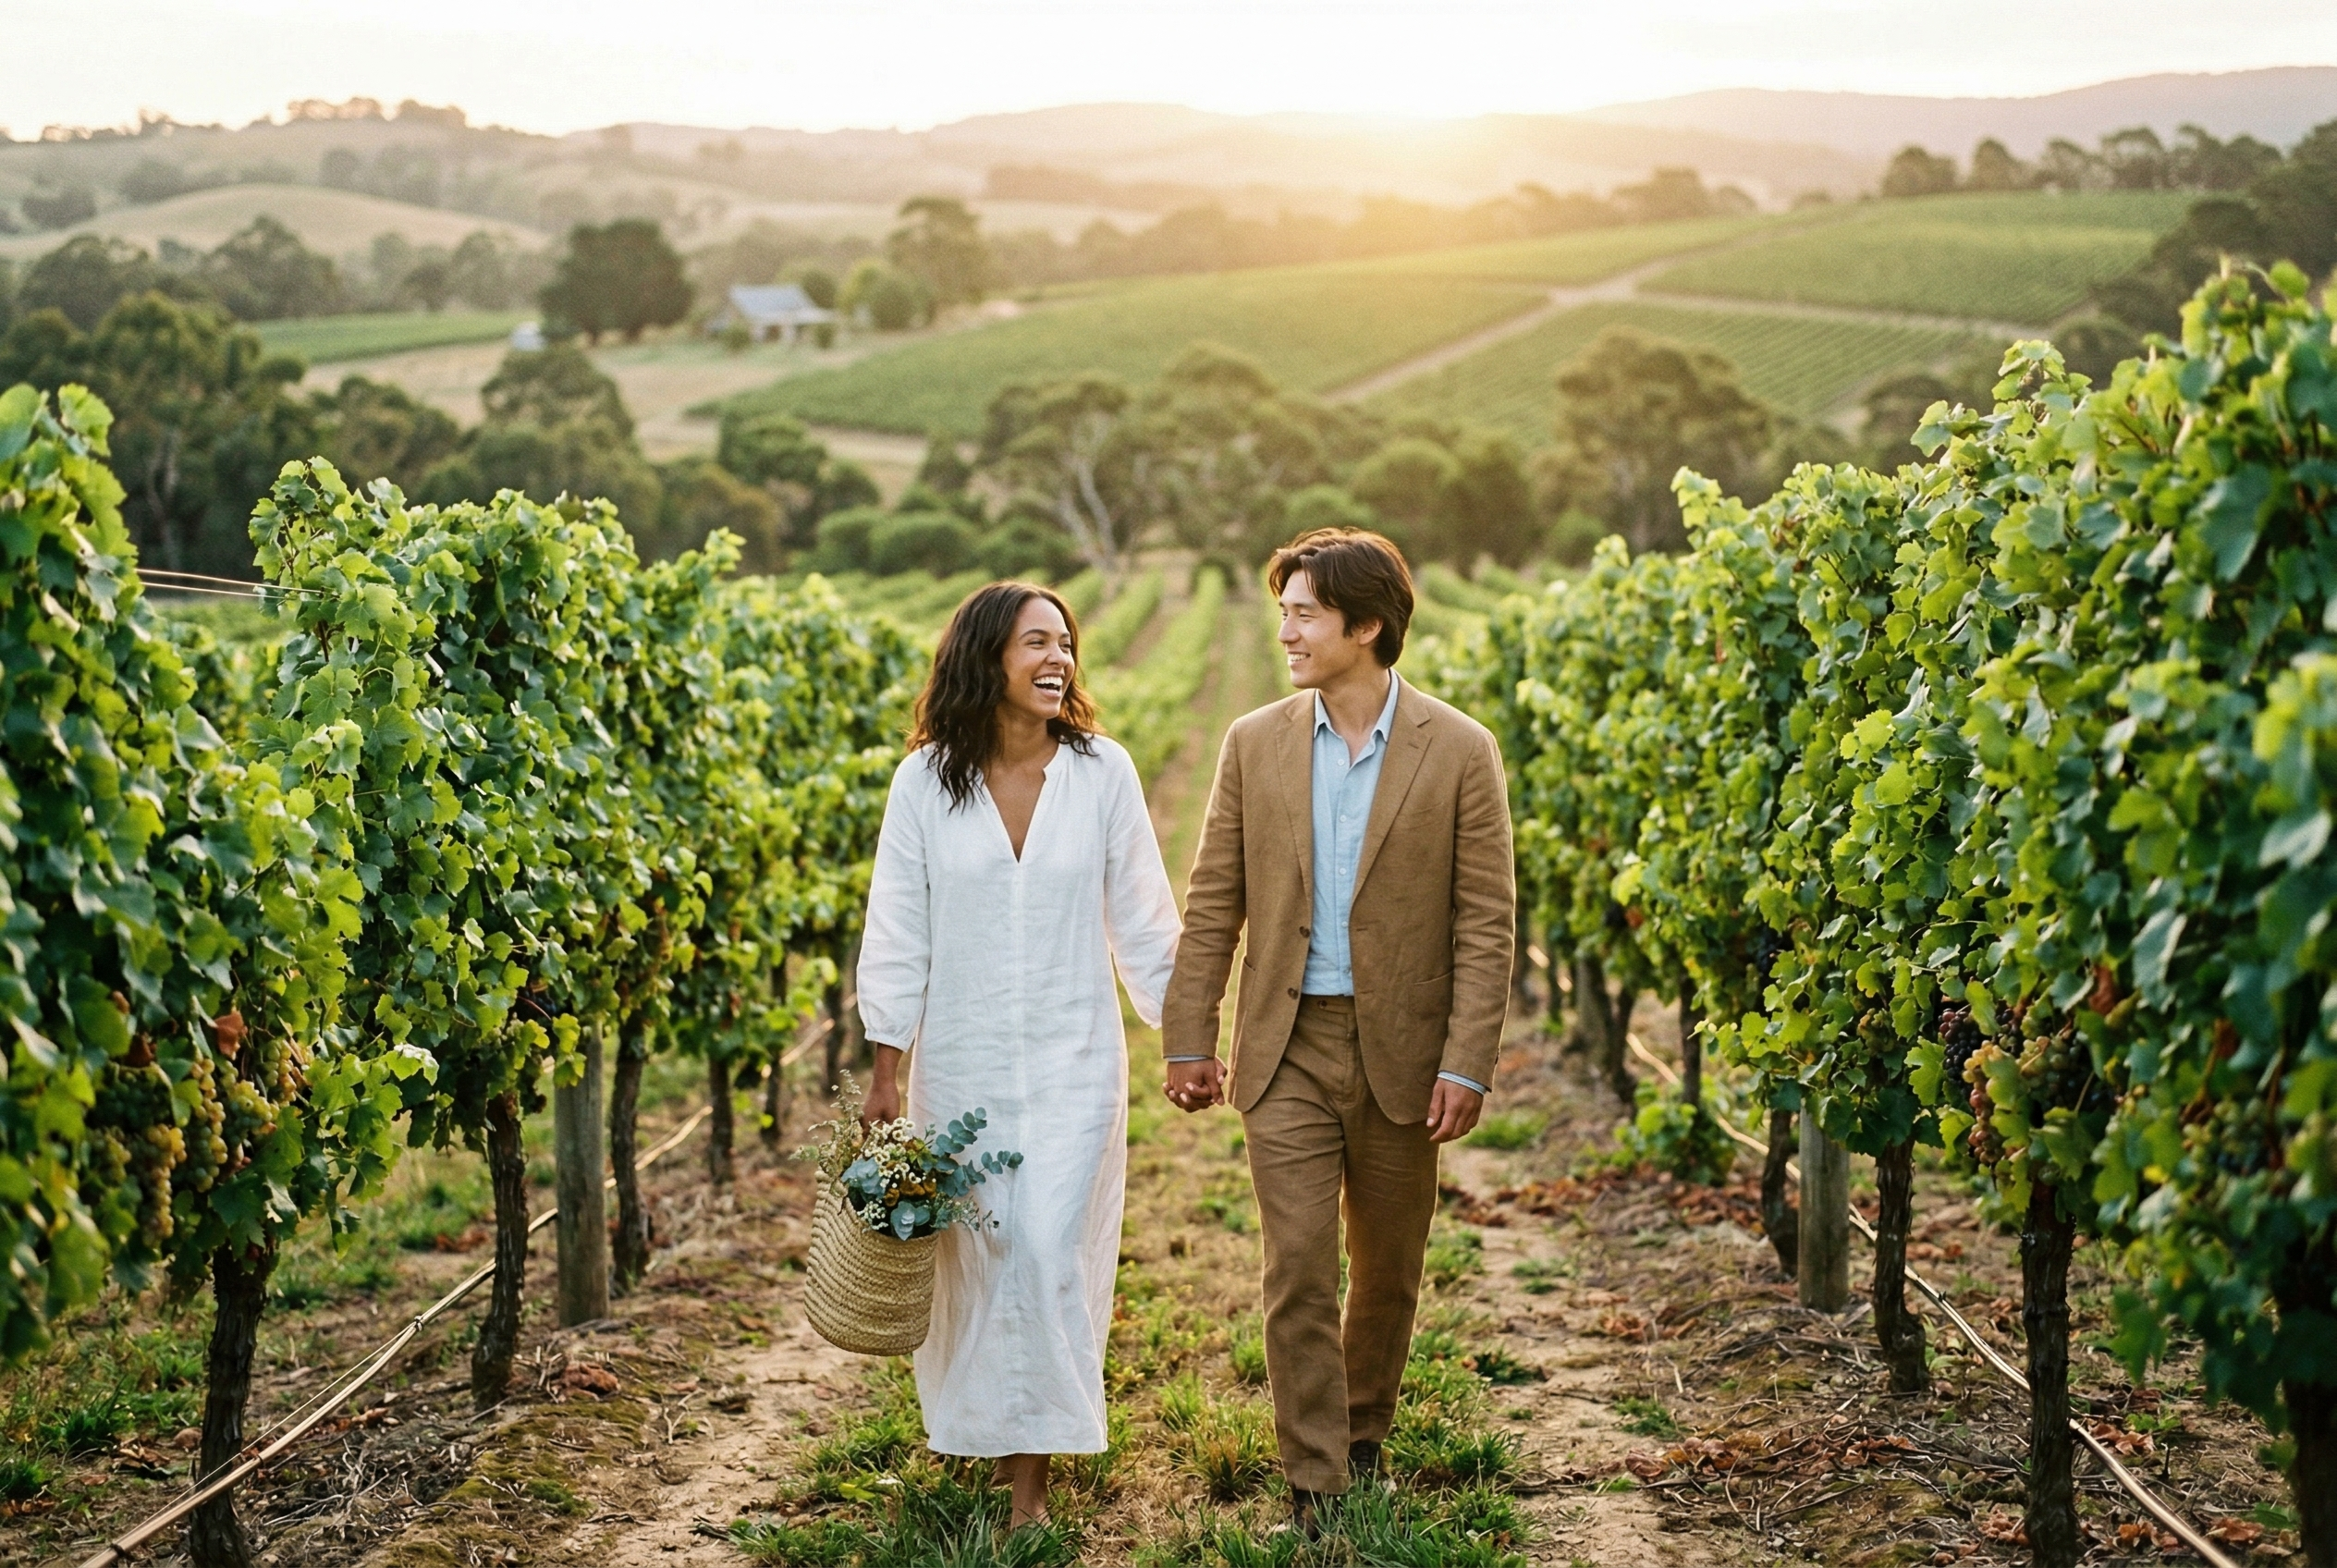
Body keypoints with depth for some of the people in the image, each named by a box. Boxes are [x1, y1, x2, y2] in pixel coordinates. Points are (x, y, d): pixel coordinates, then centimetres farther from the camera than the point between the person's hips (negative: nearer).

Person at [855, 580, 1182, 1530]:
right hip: (961, 1062, 1)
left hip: (1074, 1061, -1)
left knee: (1051, 1253, -6)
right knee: (973, 1255, 8)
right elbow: (897, 929, 0)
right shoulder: (926, 781, -3)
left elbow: (1141, 918, 4)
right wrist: (886, 1068, -1)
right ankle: (978, 1430, 32)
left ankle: (1033, 1475, 6)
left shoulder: (1103, 773, -3)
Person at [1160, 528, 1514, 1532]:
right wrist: (1189, 1040, 2)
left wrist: (1466, 1067, -11)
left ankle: (1363, 1436, 36)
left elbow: (1485, 924, -6)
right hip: (1288, 1050, 1)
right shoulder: (1256, 744, 2)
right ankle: (1316, 1487, 5)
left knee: (1388, 1271, 13)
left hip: (1401, 1053, -1)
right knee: (1298, 1270, -3)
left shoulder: (1459, 752, -5)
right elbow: (1213, 903, 5)